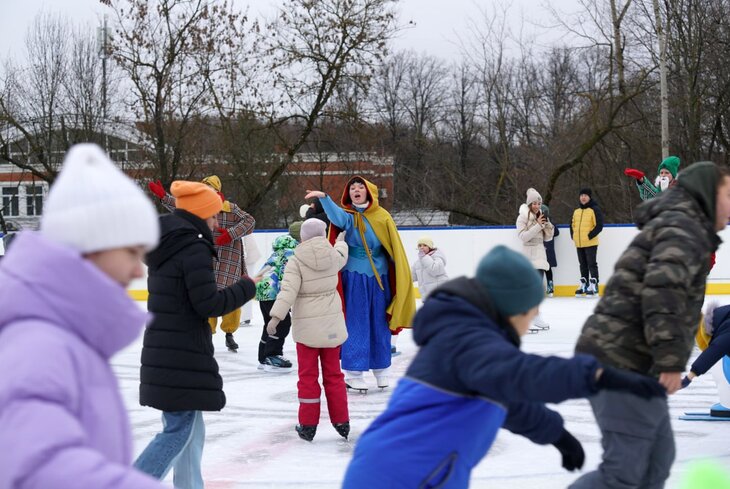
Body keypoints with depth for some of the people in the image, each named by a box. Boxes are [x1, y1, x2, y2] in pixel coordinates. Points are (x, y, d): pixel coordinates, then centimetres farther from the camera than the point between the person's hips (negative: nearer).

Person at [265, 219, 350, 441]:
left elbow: (288, 291, -23)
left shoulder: (296, 261, -13)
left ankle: (308, 424, 7)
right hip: (332, 326, 4)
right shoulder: (334, 256, 1)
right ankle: (341, 422, 17)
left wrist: (275, 317, -24)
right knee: (333, 374, 14)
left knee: (308, 375, 5)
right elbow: (342, 255, 26)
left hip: (306, 327, -3)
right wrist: (341, 241, 47)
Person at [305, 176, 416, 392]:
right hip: (355, 277, -2)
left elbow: (395, 249, 2)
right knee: (356, 323, -1)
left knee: (380, 323, 10)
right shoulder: (349, 216, -6)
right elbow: (337, 217, -31)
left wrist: (401, 276, -1)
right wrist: (324, 198, -49)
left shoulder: (382, 217, 0)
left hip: (379, 277, 2)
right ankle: (353, 372, 5)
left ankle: (381, 369, 23)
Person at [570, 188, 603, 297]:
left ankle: (593, 286, -4)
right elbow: (573, 225, 22)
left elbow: (599, 225, -15)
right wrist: (573, 236, 7)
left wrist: (590, 236, -19)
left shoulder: (595, 210, -8)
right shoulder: (576, 211, 12)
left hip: (590, 243, -7)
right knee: (583, 265, 14)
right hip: (579, 243, 7)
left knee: (592, 264, -6)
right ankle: (583, 285, 22)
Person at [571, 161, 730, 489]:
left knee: (657, 457, 15)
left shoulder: (670, 224, 25)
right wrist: (671, 360, -26)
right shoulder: (685, 227, -8)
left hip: (618, 358, 11)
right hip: (624, 363, -11)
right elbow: (663, 288, -24)